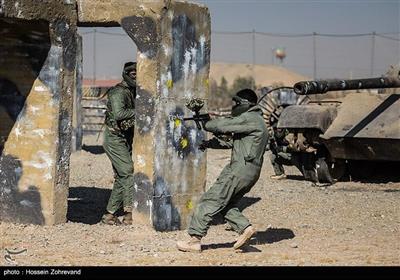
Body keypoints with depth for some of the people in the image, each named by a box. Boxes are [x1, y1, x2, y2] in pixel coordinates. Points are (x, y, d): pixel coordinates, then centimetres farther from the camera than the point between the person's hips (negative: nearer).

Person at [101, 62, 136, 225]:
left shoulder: (134, 92, 13)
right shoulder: (119, 92, -15)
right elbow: (119, 114, -29)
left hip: (126, 140, 9)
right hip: (115, 139, -9)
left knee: (121, 179, 9)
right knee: (129, 174, -15)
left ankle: (110, 215, 15)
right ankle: (129, 214, -17)